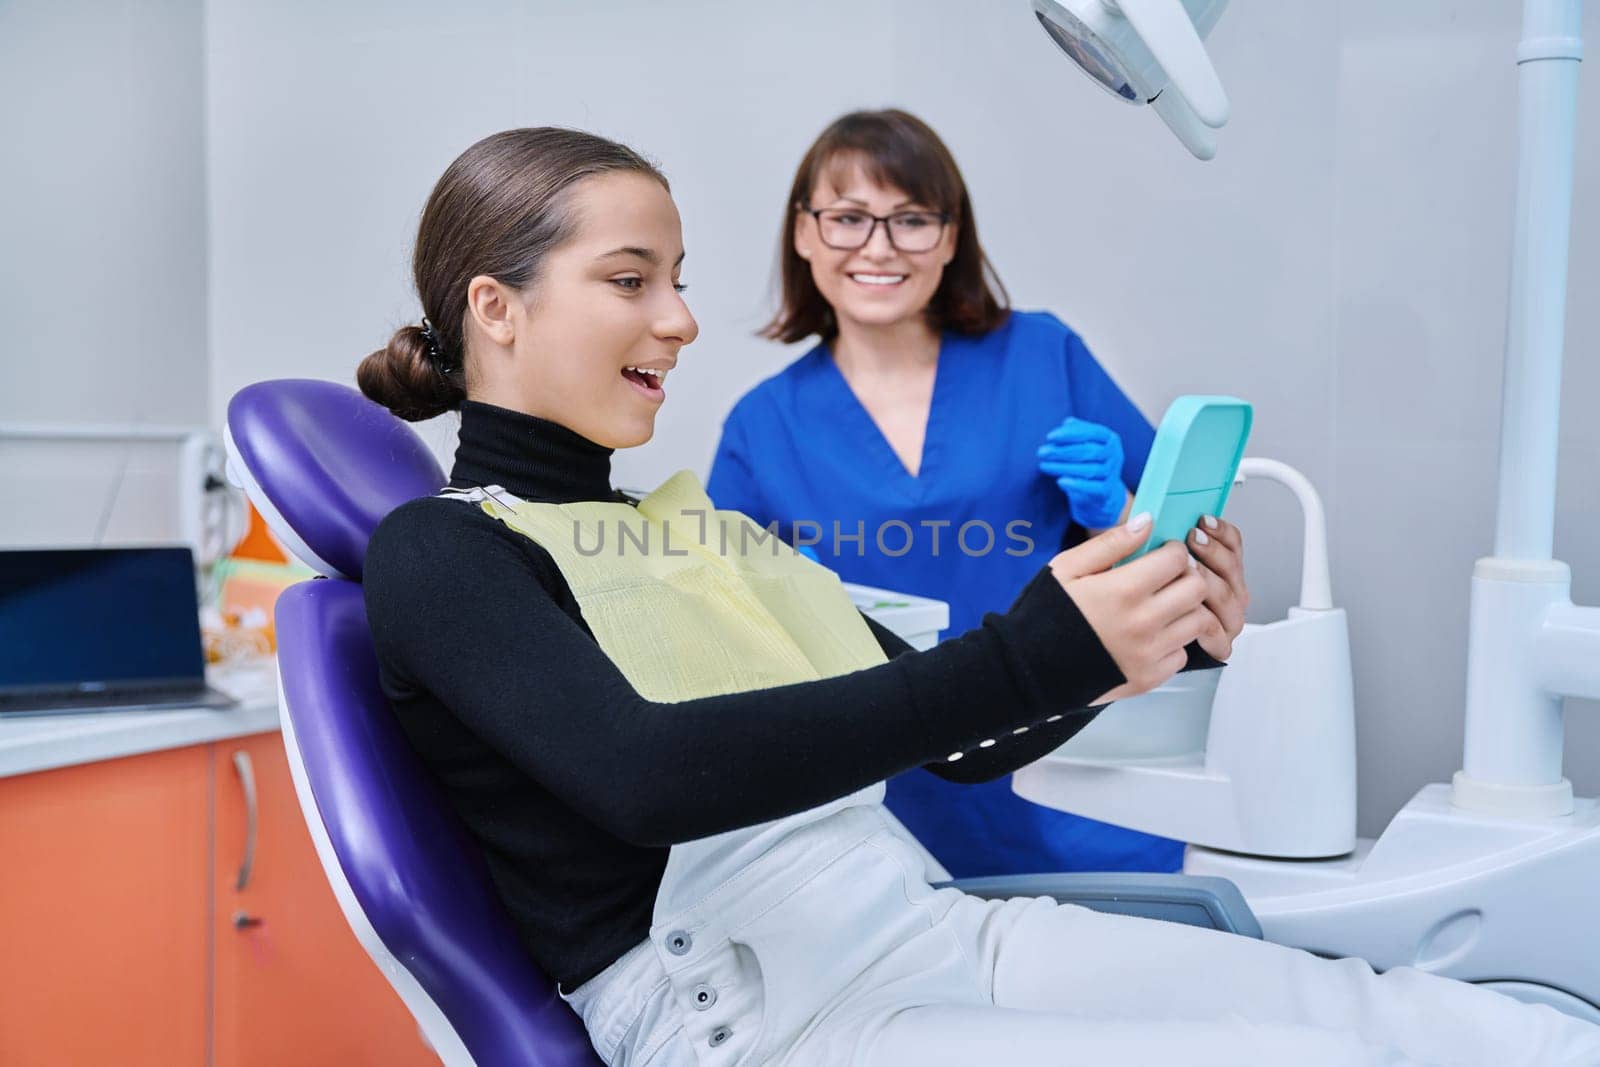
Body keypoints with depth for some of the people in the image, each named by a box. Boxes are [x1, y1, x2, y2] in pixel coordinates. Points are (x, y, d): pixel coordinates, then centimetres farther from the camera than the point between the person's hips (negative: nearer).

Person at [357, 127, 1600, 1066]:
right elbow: (646, 775, -23)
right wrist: (1025, 657, -27)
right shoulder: (436, 550, -3)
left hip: (932, 928, 7)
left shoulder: (704, 529, 17)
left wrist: (1145, 633, -2)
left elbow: (968, 744, 16)